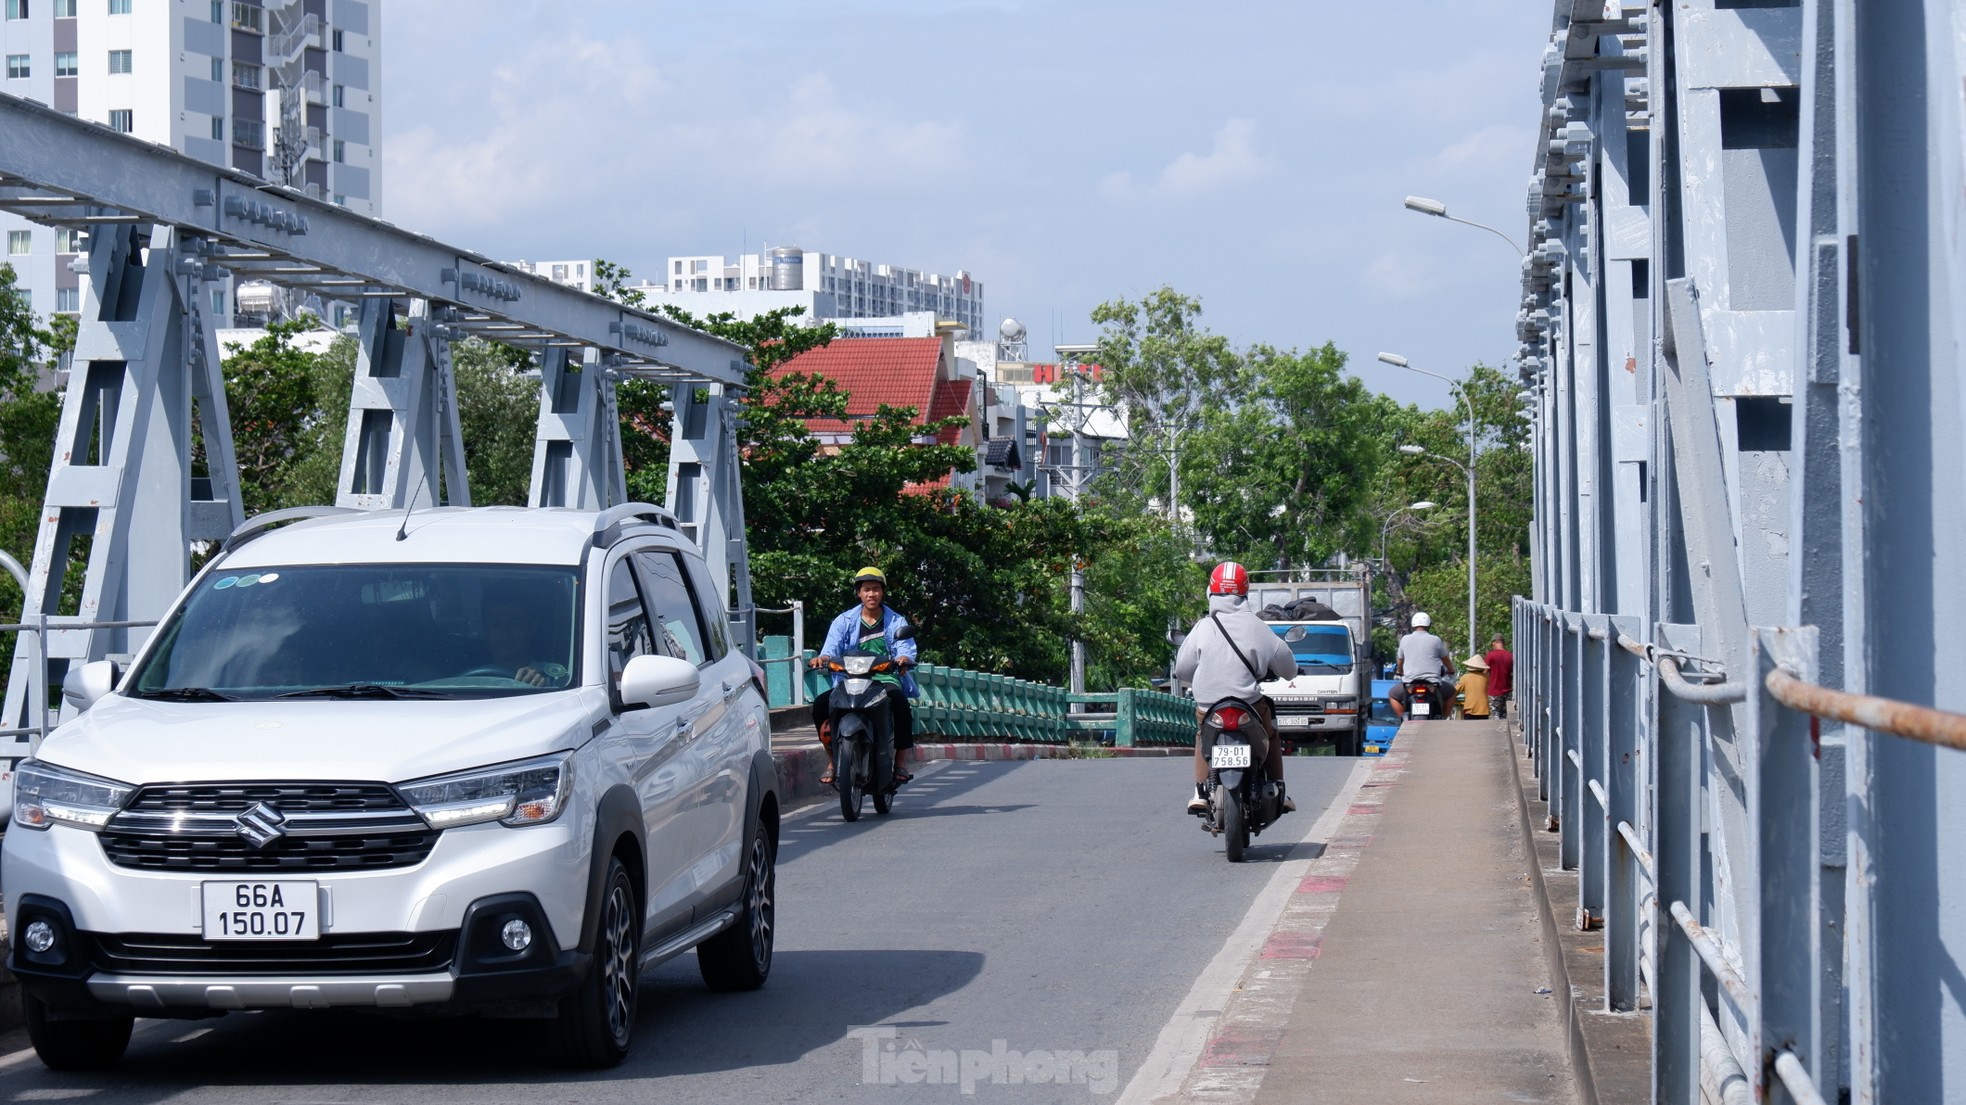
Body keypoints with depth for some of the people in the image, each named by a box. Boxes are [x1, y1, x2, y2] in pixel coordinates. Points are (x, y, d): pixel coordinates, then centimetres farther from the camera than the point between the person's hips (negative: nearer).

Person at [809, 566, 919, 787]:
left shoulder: (896, 621, 13)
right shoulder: (844, 621, 14)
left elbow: (906, 647, -3)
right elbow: (832, 648, 0)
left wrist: (904, 658, -28)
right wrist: (823, 658, -25)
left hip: (887, 680, -2)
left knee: (900, 703, -36)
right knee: (821, 704, -25)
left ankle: (900, 765, -26)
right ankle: (832, 762, -9)